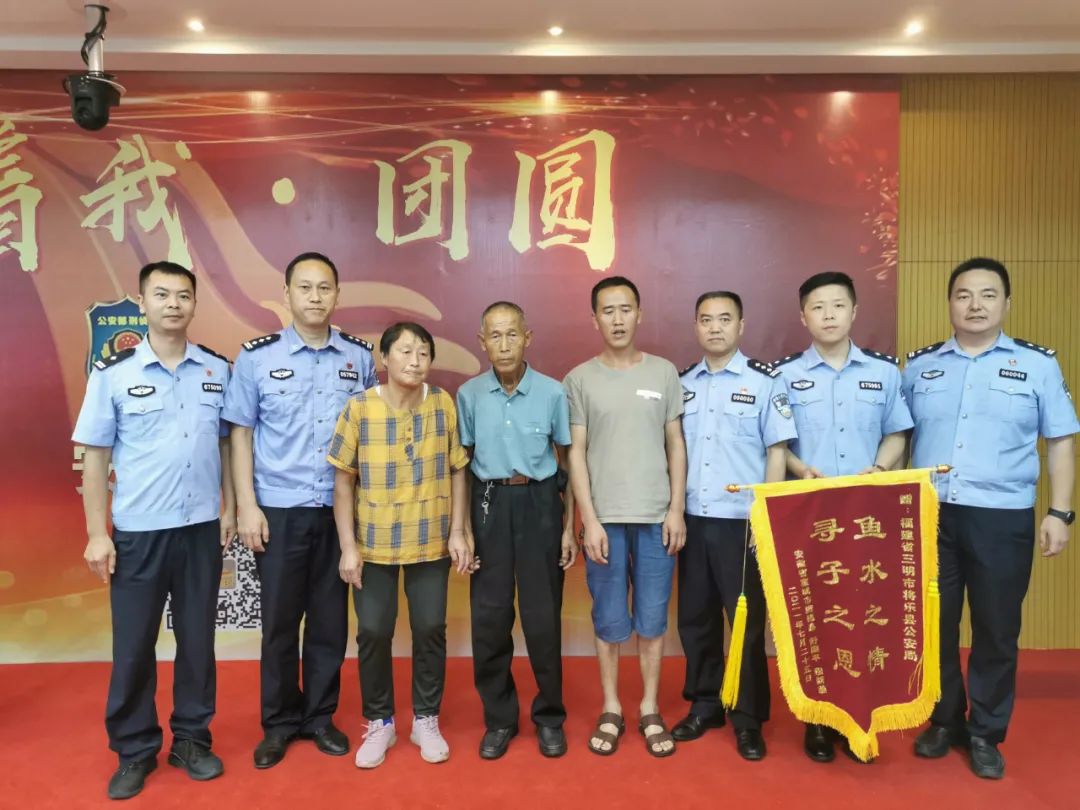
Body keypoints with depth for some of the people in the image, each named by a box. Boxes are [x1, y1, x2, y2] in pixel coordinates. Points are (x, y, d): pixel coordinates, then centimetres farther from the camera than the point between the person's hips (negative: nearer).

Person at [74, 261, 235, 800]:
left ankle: (192, 739, 28)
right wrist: (96, 533, -5)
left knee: (198, 639, 12)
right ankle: (134, 751, 26)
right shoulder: (113, 373, -4)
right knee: (133, 645, 8)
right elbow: (95, 457, -3)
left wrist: (230, 507, 3)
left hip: (202, 528, 2)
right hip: (138, 531, -2)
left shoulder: (218, 370, 2)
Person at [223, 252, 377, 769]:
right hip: (279, 511, -1)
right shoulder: (257, 356, -2)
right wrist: (247, 507, -5)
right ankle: (279, 723, 28)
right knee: (279, 621, 10)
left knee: (331, 619, 11)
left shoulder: (360, 357, 2)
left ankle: (321, 717, 29)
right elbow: (241, 434, 1)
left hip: (341, 510, 1)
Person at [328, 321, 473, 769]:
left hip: (431, 542, 1)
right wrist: (348, 546, -8)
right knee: (373, 632, 7)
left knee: (430, 629, 9)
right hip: (374, 544, -1)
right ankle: (379, 722, 28)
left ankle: (426, 719, 29)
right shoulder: (359, 408, -10)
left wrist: (458, 532, -3)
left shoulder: (444, 405, -5)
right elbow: (343, 480, -6)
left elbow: (457, 472, 1)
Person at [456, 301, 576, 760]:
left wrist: (569, 527, 0)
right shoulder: (469, 395, -2)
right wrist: (460, 527, 2)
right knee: (489, 615, 7)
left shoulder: (552, 393, -6)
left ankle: (550, 716, 25)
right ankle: (499, 718, 25)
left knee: (543, 614, 6)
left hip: (539, 503, -1)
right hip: (489, 504, 2)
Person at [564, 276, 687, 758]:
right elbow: (576, 454, -1)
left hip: (656, 517, 1)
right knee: (609, 620, 8)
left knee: (652, 618, 9)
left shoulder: (664, 373, 5)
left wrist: (676, 510, 0)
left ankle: (650, 711, 25)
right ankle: (611, 710, 24)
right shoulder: (580, 380, 1)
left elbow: (676, 447, 7)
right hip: (605, 518, -1)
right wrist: (590, 520, -6)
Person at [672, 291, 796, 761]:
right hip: (692, 521, 4)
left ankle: (749, 720, 22)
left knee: (747, 621, 6)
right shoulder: (682, 384, 8)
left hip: (742, 522, -4)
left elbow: (777, 452, -4)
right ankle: (704, 705, 30)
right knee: (694, 617, 12)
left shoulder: (764, 382, -3)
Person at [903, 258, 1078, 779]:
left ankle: (985, 734, 25)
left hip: (1002, 518, -1)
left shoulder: (1038, 365, 3)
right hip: (929, 515, 2)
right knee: (934, 625, 11)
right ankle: (945, 721, 29)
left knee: (996, 630, 8)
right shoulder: (919, 366, 7)